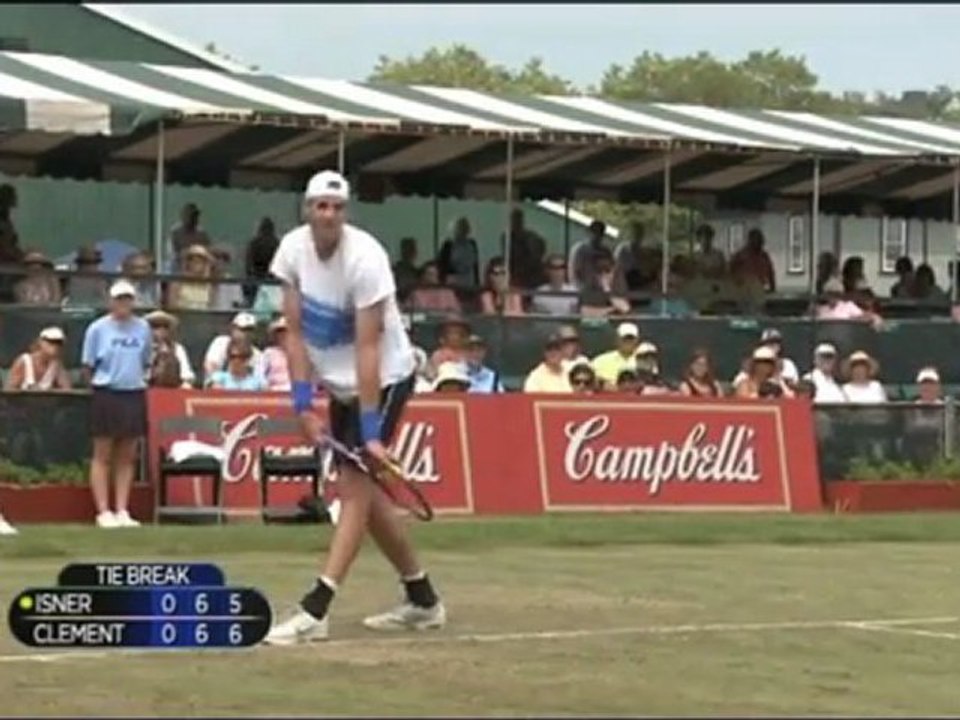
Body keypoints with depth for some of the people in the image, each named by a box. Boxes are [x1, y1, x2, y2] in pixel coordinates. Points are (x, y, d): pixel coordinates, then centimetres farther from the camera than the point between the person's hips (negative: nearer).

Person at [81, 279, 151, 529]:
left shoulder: (142, 328, 8)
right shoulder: (98, 328, -2)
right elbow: (88, 366, 2)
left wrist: (138, 379, 5)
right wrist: (100, 383, 0)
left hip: (134, 395, 4)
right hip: (106, 395, -4)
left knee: (127, 457, 7)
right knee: (103, 456, 0)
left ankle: (122, 511, 12)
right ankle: (103, 511, 3)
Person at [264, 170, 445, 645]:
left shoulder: (365, 258, -26)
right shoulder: (293, 249, -9)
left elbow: (368, 348, -27)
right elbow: (295, 333, -5)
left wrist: (371, 430, -28)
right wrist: (303, 405, -12)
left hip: (384, 380, -7)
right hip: (338, 384, 7)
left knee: (354, 487, -14)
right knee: (363, 491, 11)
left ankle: (315, 610, -19)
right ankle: (423, 600, 24)